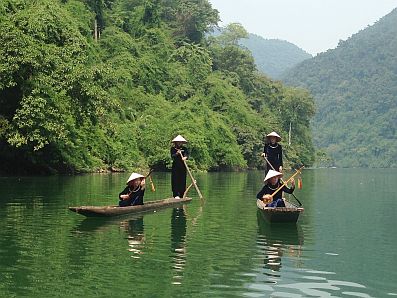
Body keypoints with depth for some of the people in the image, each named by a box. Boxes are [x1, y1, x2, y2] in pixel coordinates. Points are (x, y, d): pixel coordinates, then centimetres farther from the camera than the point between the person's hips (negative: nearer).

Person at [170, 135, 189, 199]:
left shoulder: (184, 148, 6)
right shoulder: (173, 148, 4)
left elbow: (187, 154, -11)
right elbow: (172, 156, -8)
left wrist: (185, 157, -33)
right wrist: (177, 153, -26)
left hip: (182, 167, 2)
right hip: (175, 166, -2)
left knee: (182, 180, 2)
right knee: (175, 180, -6)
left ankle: (182, 195, 9)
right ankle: (176, 195, -5)